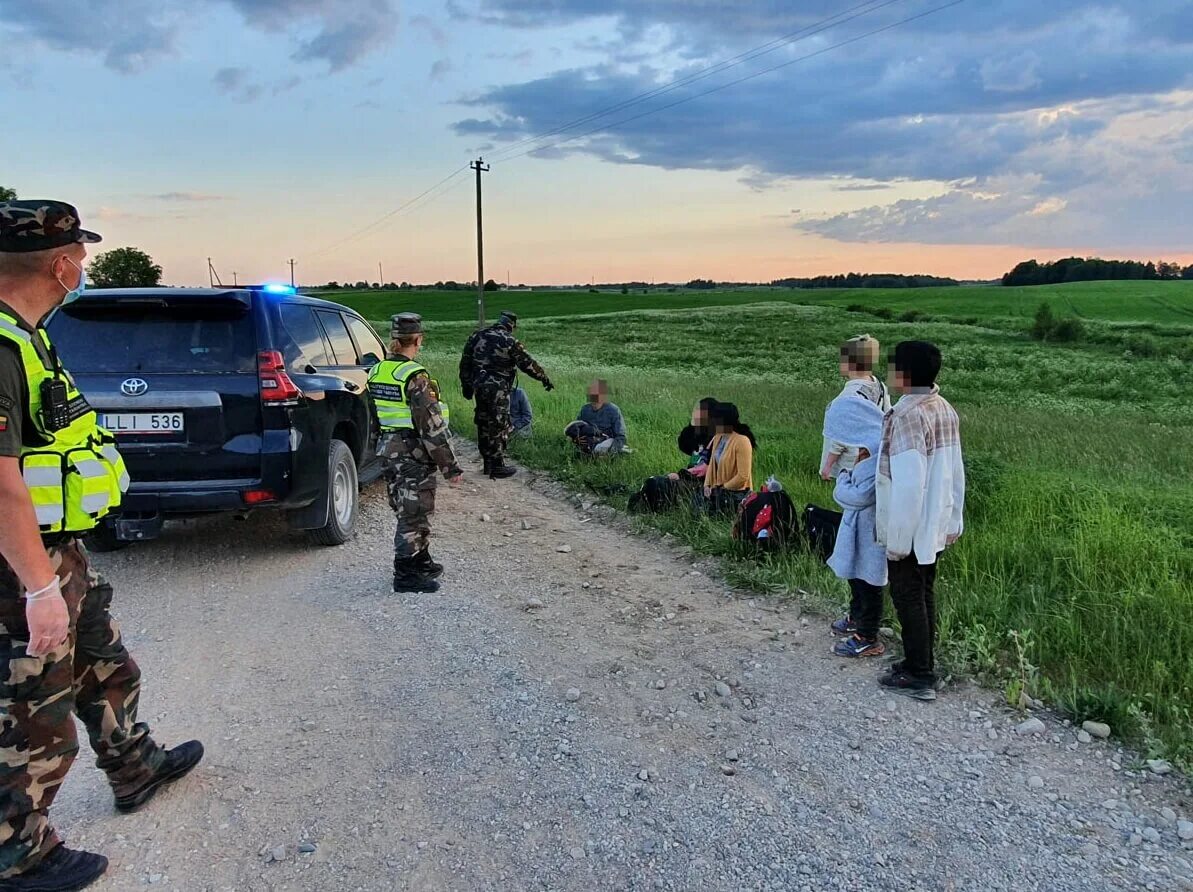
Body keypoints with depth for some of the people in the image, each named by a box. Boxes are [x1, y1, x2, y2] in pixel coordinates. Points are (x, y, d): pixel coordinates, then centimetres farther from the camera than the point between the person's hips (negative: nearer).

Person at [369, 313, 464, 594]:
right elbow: (431, 426, -21)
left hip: (389, 449, 9)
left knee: (407, 510, 19)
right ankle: (406, 575, 8)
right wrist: (451, 466, -16)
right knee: (413, 515, 1)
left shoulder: (377, 371, 6)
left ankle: (422, 562, 33)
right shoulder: (415, 377, -19)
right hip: (414, 454, -9)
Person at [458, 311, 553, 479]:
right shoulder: (510, 341, -9)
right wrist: (545, 379, 5)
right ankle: (497, 467, 2)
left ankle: (488, 462, 24)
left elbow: (465, 362, 12)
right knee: (499, 427, 0)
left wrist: (466, 385, 19)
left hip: (479, 386, 6)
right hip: (498, 389, -6)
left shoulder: (478, 336, 8)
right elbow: (528, 364, -6)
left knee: (483, 425, 14)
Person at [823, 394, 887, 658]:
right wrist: (850, 476, -6)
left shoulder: (881, 456, -29)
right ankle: (857, 619, 45)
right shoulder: (872, 445, 3)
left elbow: (859, 495, -26)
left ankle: (868, 638, 21)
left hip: (871, 531, -10)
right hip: (860, 526, 10)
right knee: (856, 575, 25)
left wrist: (842, 478, -10)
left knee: (867, 581, 5)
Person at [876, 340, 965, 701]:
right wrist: (954, 520, 19)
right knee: (923, 594, 17)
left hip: (911, 527, -8)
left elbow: (908, 485, -25)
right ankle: (922, 664, 28)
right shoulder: (945, 410, 5)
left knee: (908, 598, 3)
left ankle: (918, 677, 12)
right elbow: (956, 471, 11)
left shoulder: (907, 416, -23)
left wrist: (896, 538, -19)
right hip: (935, 524, 8)